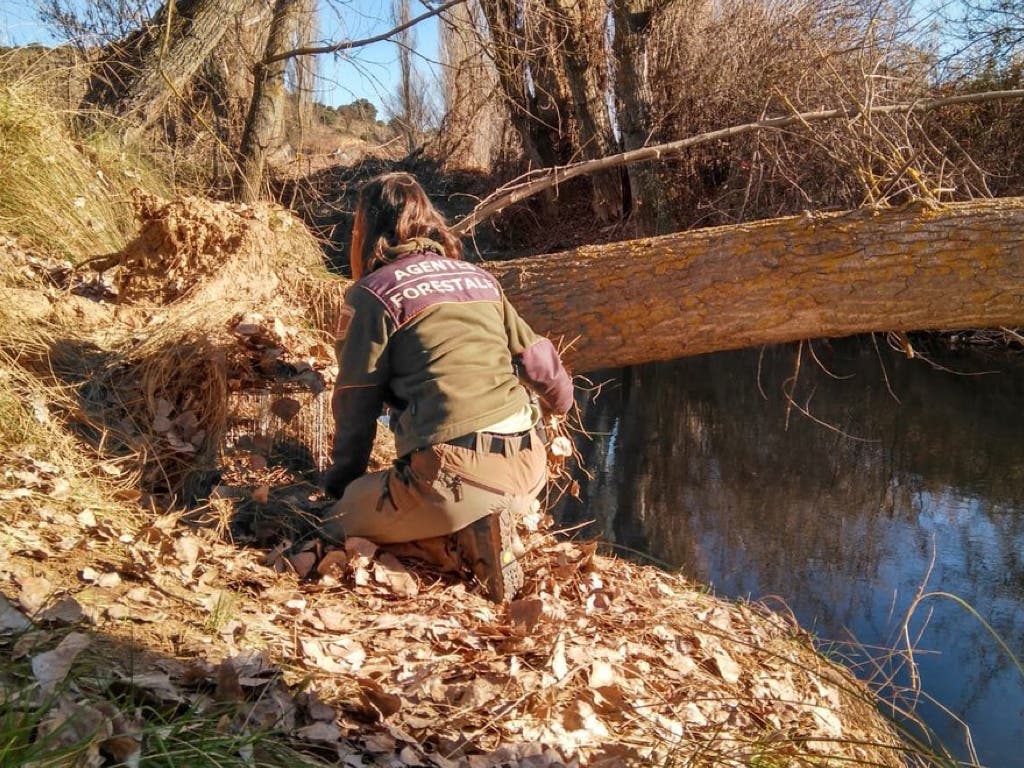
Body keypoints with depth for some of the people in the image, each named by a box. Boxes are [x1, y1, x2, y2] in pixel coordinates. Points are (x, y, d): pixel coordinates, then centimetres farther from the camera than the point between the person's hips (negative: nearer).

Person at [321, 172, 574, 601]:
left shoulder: (373, 292, 2)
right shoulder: (479, 278, 16)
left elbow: (356, 401, 5)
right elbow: (539, 361, 19)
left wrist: (343, 478, 22)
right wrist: (560, 402, 42)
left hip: (455, 473, -6)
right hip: (528, 473, 7)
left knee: (339, 525, 12)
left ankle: (471, 531, -5)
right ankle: (481, 519, 6)